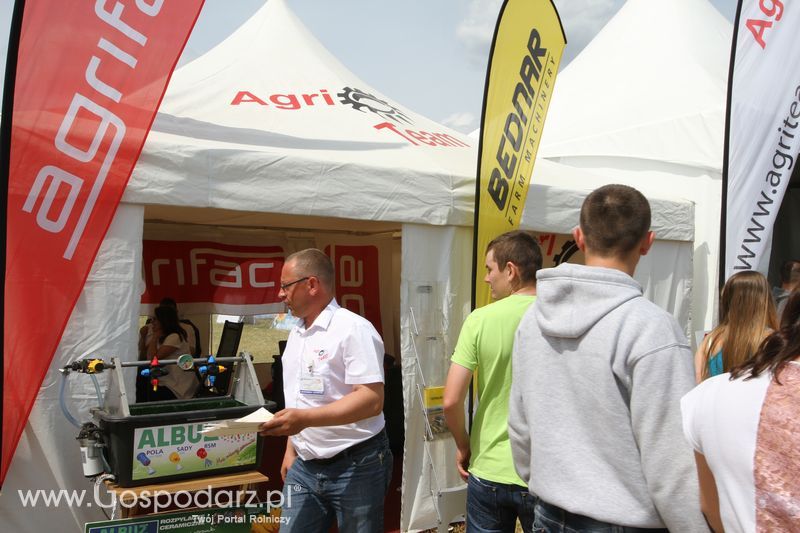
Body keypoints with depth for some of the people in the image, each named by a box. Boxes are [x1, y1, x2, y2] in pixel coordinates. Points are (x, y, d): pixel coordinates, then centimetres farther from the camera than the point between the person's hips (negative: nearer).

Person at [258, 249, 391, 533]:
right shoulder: (296, 334, 11)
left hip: (355, 466, -7)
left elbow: (372, 399, -23)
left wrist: (305, 418, -29)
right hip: (304, 466, 7)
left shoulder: (353, 329, -15)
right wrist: (291, 448, 14)